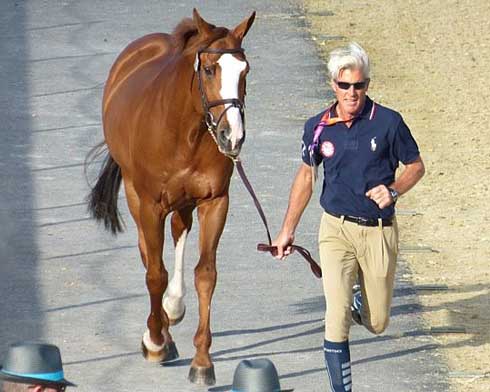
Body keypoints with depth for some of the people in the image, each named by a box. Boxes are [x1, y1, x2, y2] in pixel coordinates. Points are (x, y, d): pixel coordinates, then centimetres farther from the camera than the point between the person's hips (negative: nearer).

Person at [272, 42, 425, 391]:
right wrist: (288, 229, 15)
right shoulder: (318, 127, -2)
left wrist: (393, 190, -18)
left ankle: (360, 302, 47)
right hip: (337, 228, 0)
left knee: (377, 323, 11)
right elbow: (307, 175, 13)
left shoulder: (388, 123, -9)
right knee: (337, 317, -14)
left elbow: (416, 167, 3)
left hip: (379, 231, 0)